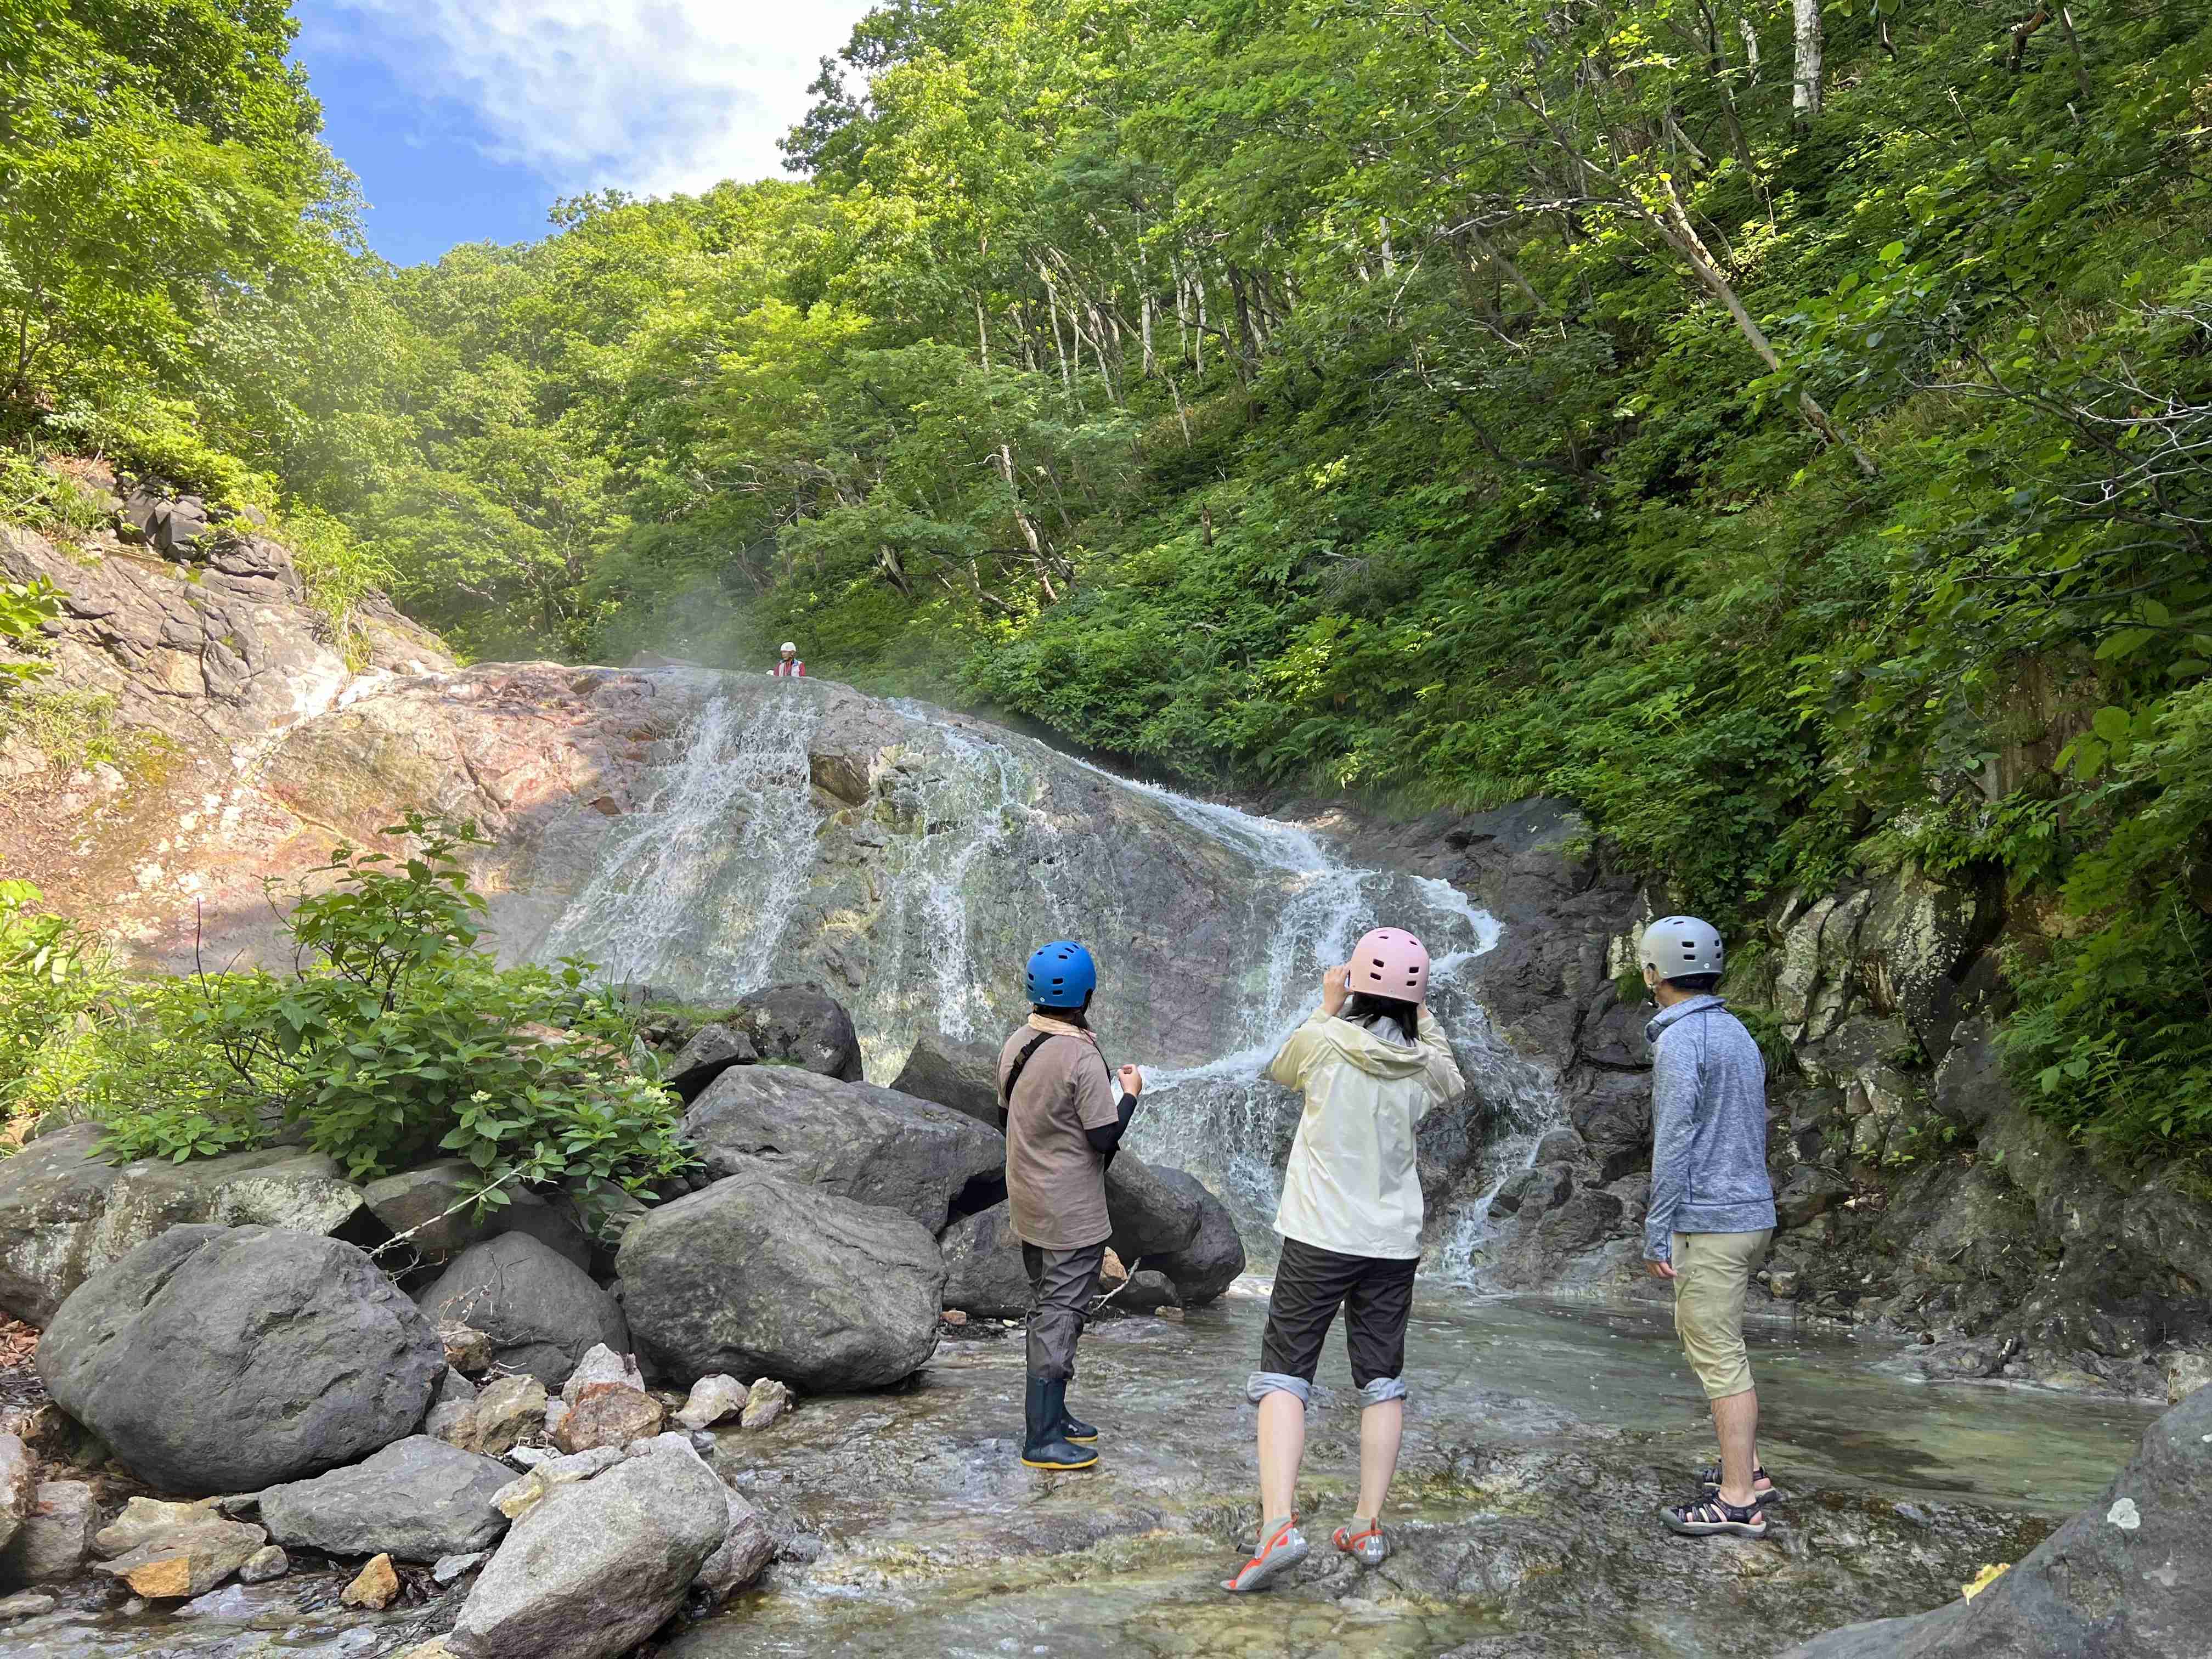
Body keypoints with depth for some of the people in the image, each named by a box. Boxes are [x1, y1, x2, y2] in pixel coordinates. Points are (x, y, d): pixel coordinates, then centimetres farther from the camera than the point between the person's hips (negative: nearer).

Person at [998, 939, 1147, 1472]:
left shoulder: (1015, 1045, 2)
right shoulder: (1082, 1058, -23)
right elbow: (1105, 1136, -19)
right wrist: (1130, 1093, -5)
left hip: (1028, 1204, 8)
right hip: (1071, 1213, -8)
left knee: (1045, 1309, 19)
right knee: (1061, 1316, 0)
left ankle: (1051, 1414, 31)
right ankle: (1042, 1439, 5)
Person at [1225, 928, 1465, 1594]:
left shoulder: (1323, 1041, -11)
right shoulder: (1424, 1066, -3)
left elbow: (1278, 1069, 11)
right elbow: (1453, 1080, 23)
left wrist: (1326, 1007, 17)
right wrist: (1422, 1014, 18)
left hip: (1319, 1237, -3)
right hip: (1393, 1242, 3)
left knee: (1284, 1375, 1)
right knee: (1383, 1382, 16)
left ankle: (1278, 1525, -13)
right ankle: (1367, 1526, 21)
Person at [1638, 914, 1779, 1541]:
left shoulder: (1680, 1040, -16)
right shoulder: (1736, 1032, 13)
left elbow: (1674, 1143, -20)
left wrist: (1657, 1232, -16)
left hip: (1710, 1223, -10)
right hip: (1751, 1212, 10)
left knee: (1718, 1354, -3)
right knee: (1702, 1333, 20)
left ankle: (1738, 1500, 3)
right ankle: (1746, 1469, 26)